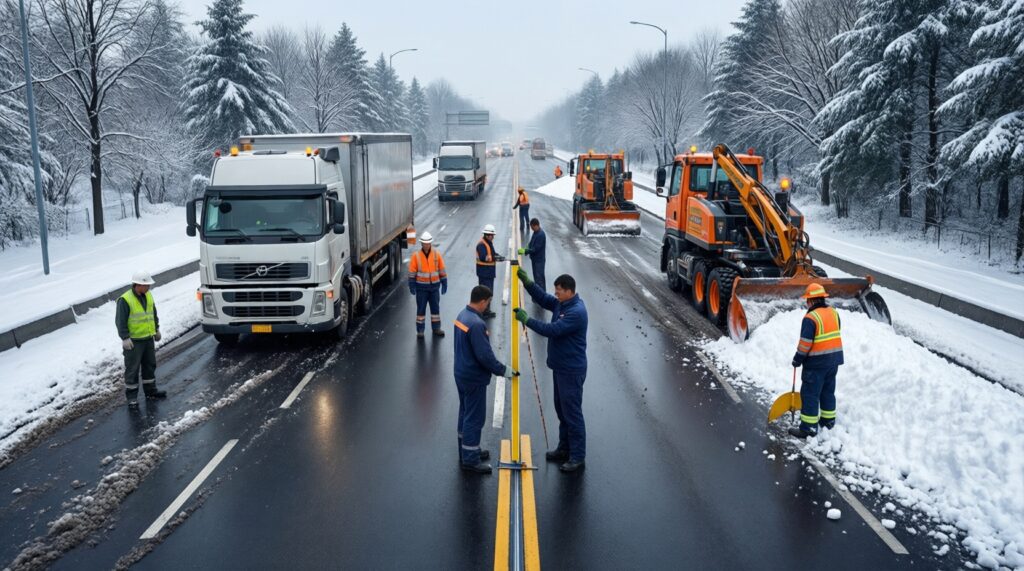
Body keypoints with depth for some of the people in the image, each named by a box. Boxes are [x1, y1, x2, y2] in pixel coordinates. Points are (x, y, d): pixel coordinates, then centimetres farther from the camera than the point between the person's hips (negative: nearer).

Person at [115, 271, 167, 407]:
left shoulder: (148, 295, 5)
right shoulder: (125, 300, -18)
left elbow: (153, 314, 18)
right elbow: (120, 321, -17)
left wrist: (156, 329, 21)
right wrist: (125, 338, -20)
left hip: (148, 338, 7)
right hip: (134, 341, -7)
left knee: (150, 365, 17)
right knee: (132, 369, 0)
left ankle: (150, 390, 30)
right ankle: (132, 396, 9)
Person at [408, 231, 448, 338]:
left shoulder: (436, 254, -3)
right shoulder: (416, 256, -7)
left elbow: (442, 270, 2)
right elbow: (412, 272, -4)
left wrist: (444, 284, 1)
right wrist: (412, 286, -7)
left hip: (434, 286, 2)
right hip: (421, 287, -2)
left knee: (435, 307, 10)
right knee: (421, 308, 4)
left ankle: (436, 328, 22)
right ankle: (420, 330, 11)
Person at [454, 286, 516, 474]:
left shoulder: (462, 315, 3)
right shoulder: (476, 324, -27)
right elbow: (485, 355, -26)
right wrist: (503, 370, -13)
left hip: (462, 374, 10)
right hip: (474, 378, -10)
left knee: (465, 414, 20)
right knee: (474, 418, 1)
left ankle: (467, 451, 34)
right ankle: (470, 460, 10)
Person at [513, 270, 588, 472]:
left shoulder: (576, 312, -25)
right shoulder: (561, 303, 4)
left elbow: (552, 330, -29)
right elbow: (542, 298, 10)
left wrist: (527, 320, -24)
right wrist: (527, 281, -5)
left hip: (571, 371, -10)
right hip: (559, 367, 10)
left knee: (572, 413, -2)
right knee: (562, 410, 18)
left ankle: (577, 456, 7)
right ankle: (564, 449, 31)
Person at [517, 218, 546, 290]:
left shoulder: (541, 235, -23)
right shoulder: (535, 232, 7)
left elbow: (536, 248, -25)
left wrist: (525, 251, -24)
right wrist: (526, 249, 3)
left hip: (539, 259, -10)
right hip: (535, 258, 10)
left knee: (539, 276, -7)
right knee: (536, 276, 17)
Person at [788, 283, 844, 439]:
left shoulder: (810, 318, -19)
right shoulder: (834, 313, 6)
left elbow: (805, 343, -19)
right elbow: (834, 335, 13)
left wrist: (798, 359, -6)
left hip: (817, 362, -8)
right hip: (834, 358, 8)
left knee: (810, 394, -1)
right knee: (828, 391, 21)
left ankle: (808, 428, 1)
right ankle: (828, 420, 32)